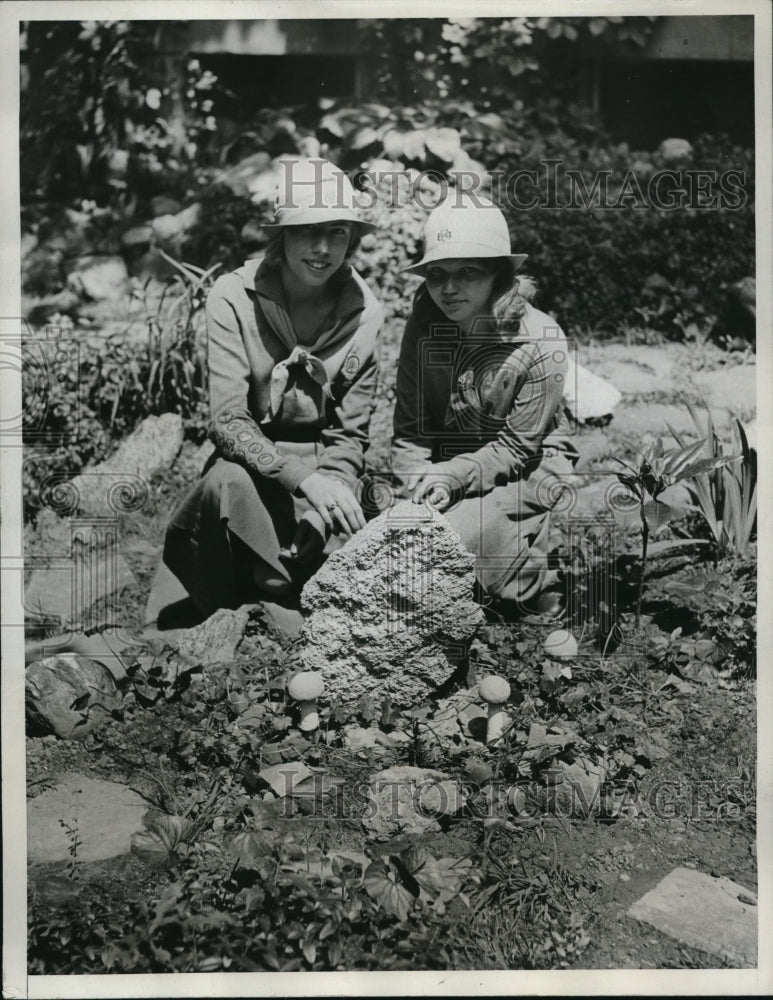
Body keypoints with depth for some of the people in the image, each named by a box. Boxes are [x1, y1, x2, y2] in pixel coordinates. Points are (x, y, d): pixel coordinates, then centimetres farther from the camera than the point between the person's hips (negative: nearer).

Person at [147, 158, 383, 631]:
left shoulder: (364, 310, -5)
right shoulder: (233, 297, -11)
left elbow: (352, 432, -2)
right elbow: (228, 420, -19)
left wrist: (333, 485, -22)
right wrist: (301, 476, -33)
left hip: (325, 458, 2)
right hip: (250, 457, -2)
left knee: (340, 535, -26)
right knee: (228, 483, -35)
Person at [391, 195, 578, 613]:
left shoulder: (543, 343, -19)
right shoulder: (423, 328, -8)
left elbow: (514, 447, -16)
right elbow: (409, 429, -7)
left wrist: (451, 475, -29)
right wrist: (420, 482, -25)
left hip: (526, 472, -4)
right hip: (445, 467, 4)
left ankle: (535, 586, 2)